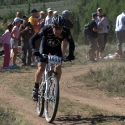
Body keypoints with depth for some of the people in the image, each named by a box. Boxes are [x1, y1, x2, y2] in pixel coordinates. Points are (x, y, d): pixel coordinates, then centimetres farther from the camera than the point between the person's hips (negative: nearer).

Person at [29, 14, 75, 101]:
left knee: (58, 67, -19)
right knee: (41, 69, -16)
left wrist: (71, 54, -30)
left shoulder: (66, 32, -31)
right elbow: (32, 39, -29)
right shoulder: (46, 29, -35)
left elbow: (71, 43, -14)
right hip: (45, 47, -2)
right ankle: (36, 88, 5)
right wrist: (34, 50, -45)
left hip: (56, 48, 2)